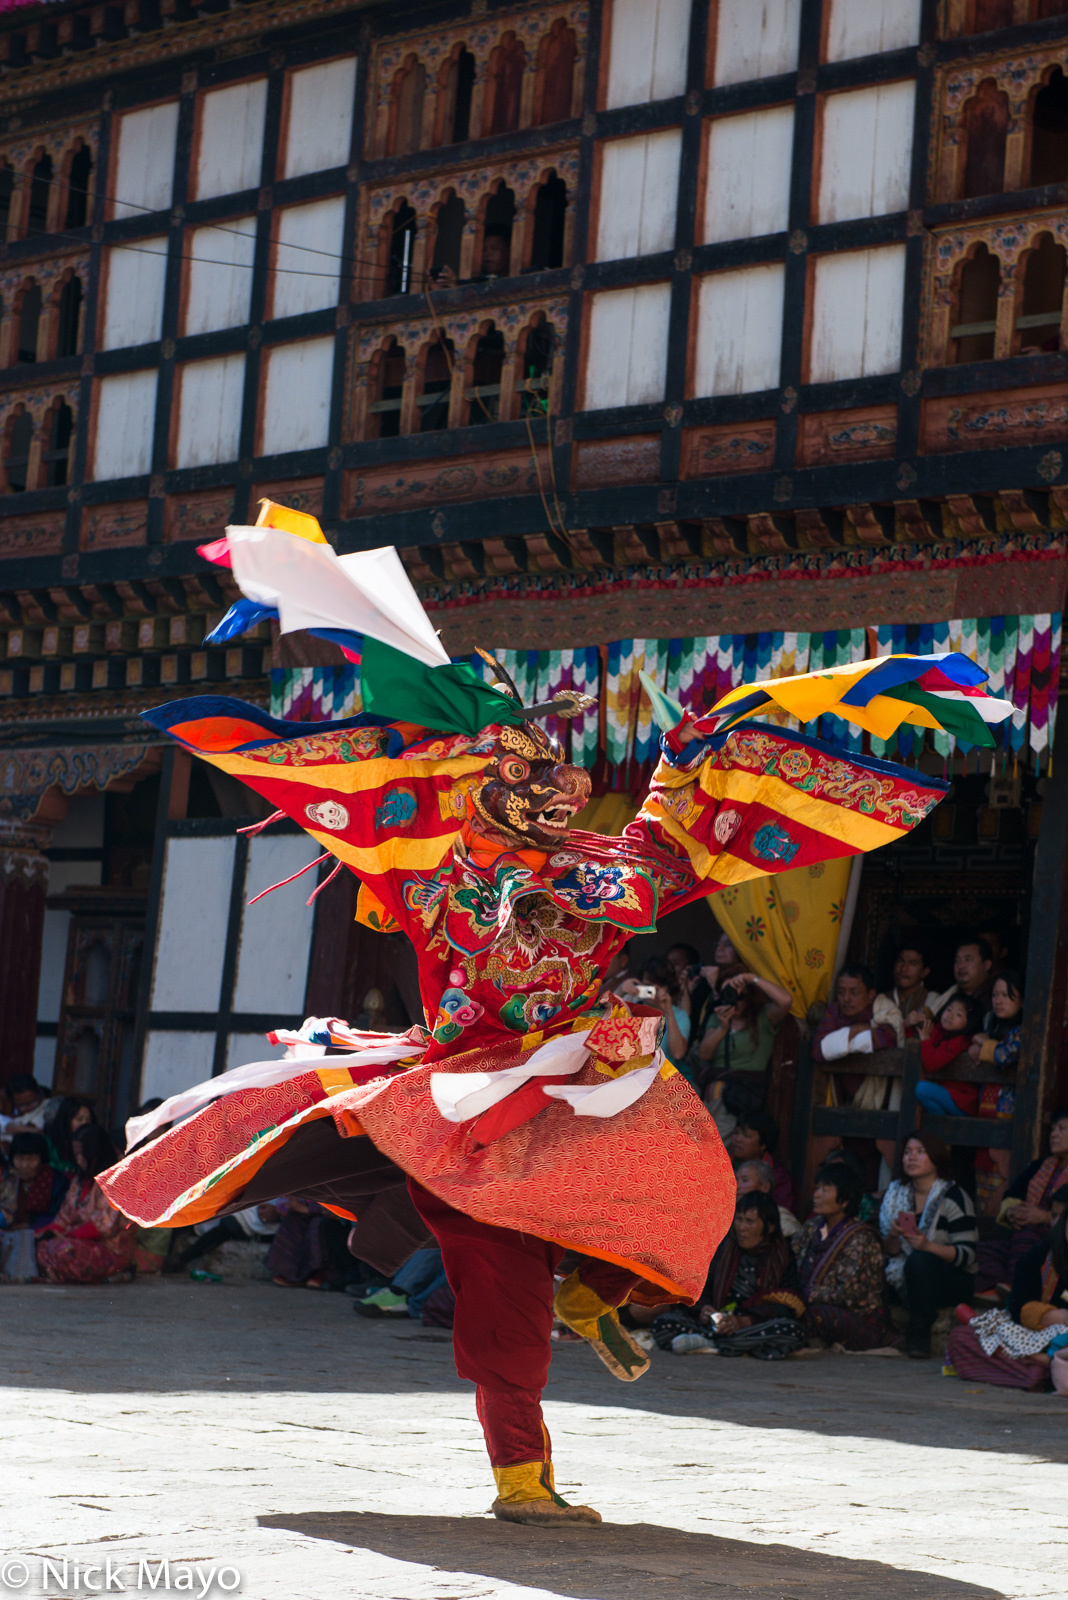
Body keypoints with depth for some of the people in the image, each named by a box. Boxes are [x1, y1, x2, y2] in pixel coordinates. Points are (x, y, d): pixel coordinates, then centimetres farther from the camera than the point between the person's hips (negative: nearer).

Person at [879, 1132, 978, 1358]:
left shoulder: (953, 1197, -9)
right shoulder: (895, 1194, 7)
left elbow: (967, 1255, -14)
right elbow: (890, 1252, 8)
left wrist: (928, 1246, -29)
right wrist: (892, 1237, -16)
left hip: (955, 1281, -6)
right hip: (906, 1278, 6)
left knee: (919, 1260, -35)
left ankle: (919, 1335, -25)